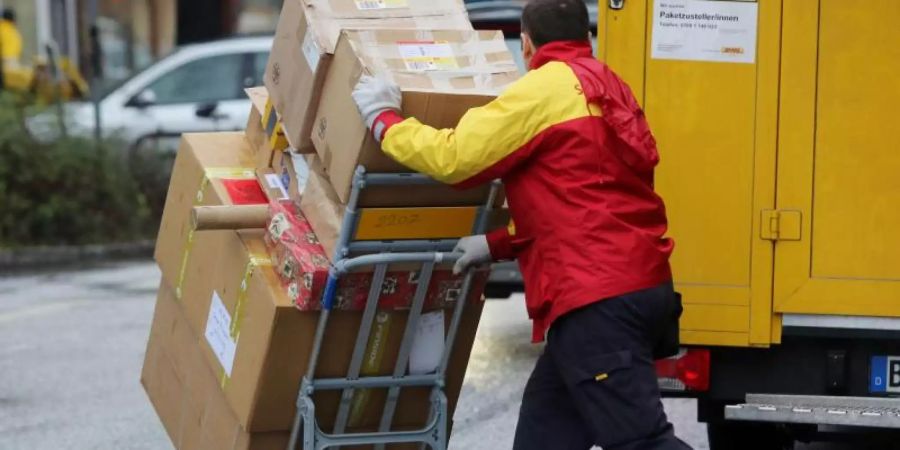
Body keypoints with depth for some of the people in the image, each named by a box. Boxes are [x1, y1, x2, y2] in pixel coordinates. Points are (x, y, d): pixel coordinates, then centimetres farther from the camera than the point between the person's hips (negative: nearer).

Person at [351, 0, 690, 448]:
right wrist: (498, 244, 22)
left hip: (599, 298, -9)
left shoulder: (548, 88, -8)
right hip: (639, 287, 9)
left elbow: (455, 157, -7)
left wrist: (384, 120, 8)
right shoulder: (606, 88, 19)